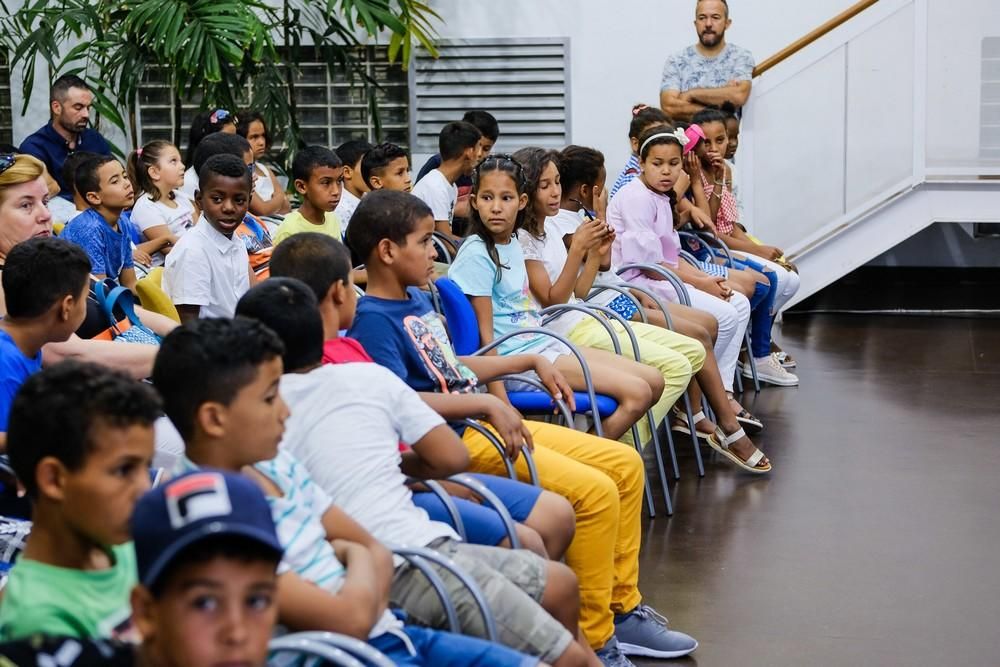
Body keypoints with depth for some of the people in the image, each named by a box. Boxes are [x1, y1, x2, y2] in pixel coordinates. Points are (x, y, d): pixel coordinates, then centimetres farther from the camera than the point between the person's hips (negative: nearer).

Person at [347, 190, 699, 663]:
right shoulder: (372, 319, -14)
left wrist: (532, 362, 26)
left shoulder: (417, 300, 15)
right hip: (457, 440, -10)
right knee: (594, 491, -22)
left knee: (625, 464, 8)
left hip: (486, 422, 10)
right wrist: (486, 403, -26)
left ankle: (621, 609, 16)